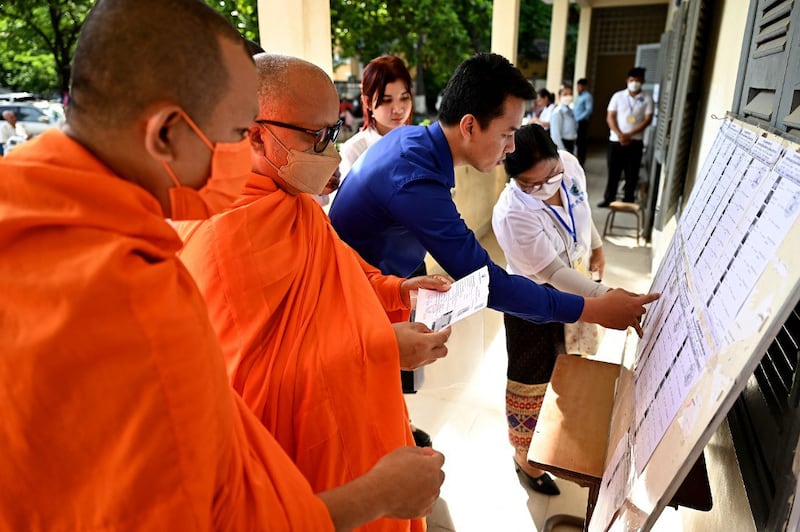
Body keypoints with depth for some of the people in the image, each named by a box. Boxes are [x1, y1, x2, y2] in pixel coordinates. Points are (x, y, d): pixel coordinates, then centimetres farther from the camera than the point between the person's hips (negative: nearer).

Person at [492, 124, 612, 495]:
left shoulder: (569, 164, -16)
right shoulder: (512, 215, -36)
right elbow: (553, 274, -33)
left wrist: (596, 246, 18)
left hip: (576, 291, 7)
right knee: (531, 381, 11)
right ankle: (524, 454, 35)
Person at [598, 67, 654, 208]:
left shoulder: (647, 99, 3)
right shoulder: (618, 96, 4)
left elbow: (647, 120, -4)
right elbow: (610, 117, -1)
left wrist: (629, 134, -14)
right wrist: (620, 135, -13)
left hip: (635, 141, 0)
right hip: (616, 140, 0)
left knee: (632, 173, 3)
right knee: (613, 171, 4)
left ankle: (628, 201, 12)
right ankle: (609, 199, 14)